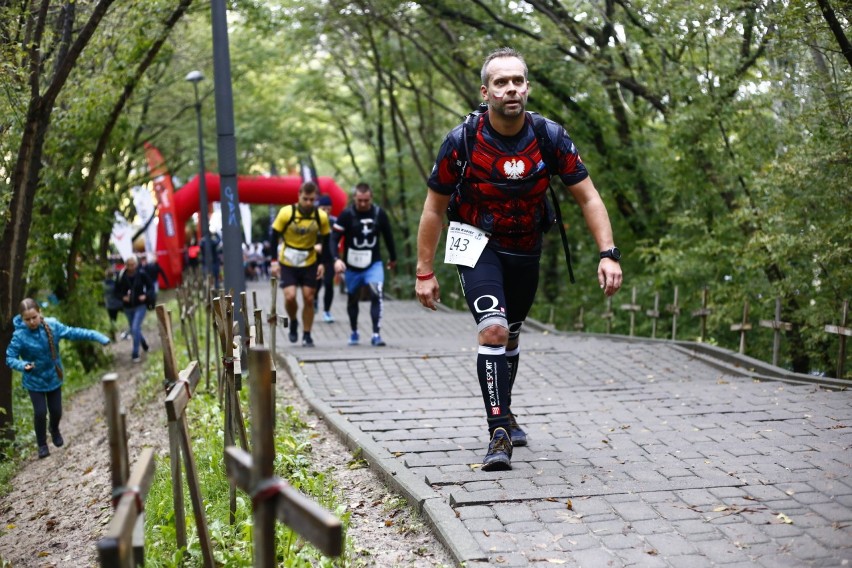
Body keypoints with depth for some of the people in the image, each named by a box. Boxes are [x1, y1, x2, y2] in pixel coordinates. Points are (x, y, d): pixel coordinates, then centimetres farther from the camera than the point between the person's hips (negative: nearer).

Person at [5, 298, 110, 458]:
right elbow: (10, 357, -18)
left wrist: (97, 336, -15)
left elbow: (74, 333, -10)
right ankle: (42, 445, 22)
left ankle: (54, 430, 48)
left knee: (56, 410, 13)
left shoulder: (52, 326, -15)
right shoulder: (19, 335, -22)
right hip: (34, 381, -3)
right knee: (40, 413, -3)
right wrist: (23, 365, -39)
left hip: (54, 377, 3)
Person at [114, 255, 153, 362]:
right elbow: (117, 292, 3)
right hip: (128, 307, 4)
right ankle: (144, 345, 45)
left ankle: (135, 354, -9)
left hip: (140, 306, -4)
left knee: (135, 328, -16)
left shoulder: (141, 275, -8)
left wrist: (145, 295, -18)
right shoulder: (121, 277, -5)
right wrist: (123, 297, -17)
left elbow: (151, 288, 0)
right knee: (134, 330, 17)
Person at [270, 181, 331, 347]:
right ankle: (293, 323, 16)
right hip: (287, 263, -2)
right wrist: (274, 262, -9)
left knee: (309, 299, 2)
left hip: (309, 263, 2)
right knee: (290, 297, -15)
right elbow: (274, 237, -6)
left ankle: (307, 335, 17)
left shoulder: (321, 216, -9)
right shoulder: (286, 213, -16)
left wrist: (322, 264, -2)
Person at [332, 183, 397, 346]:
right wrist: (337, 259, -29)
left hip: (373, 263, 0)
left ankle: (376, 334, -17)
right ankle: (354, 332, 36)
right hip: (352, 265, 0)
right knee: (353, 299, 15)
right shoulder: (346, 214, -13)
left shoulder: (379, 214, -7)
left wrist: (393, 258, 18)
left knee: (376, 294, -20)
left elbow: (388, 236, 8)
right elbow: (335, 238, -13)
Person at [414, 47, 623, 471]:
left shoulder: (550, 137, -15)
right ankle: (498, 435, -15)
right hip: (478, 245, -3)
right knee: (493, 330, -22)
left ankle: (503, 415, 41)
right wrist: (425, 272, -8)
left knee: (510, 336, 19)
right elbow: (434, 207, -8)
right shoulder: (462, 141, -19)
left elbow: (587, 197, -8)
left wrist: (608, 253, -20)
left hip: (525, 249, 3)